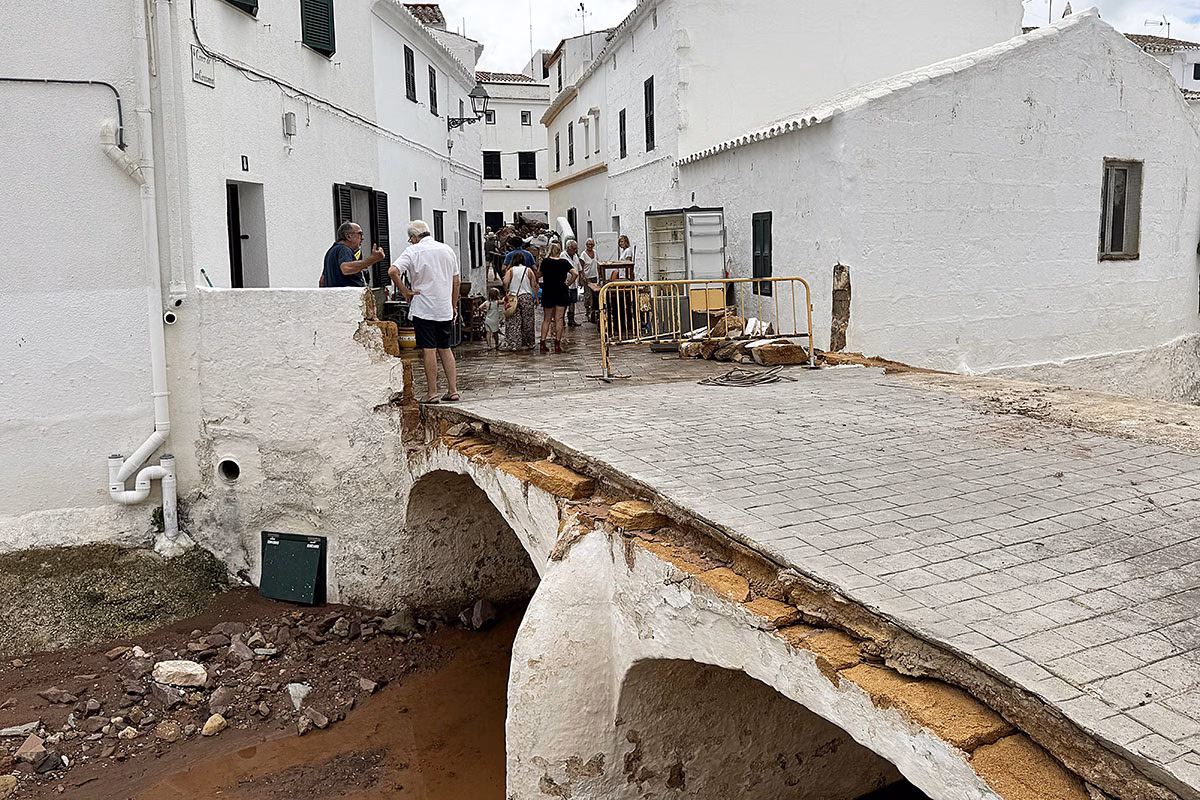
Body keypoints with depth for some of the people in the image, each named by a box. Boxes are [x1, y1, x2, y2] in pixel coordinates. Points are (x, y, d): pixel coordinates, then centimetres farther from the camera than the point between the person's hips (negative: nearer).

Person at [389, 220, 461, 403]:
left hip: (423, 309, -4)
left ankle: (432, 393, 1)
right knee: (445, 348, 13)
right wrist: (454, 306, 19)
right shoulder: (447, 250, 8)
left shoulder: (413, 251, -7)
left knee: (429, 350, -2)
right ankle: (453, 390, 12)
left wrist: (405, 292, -8)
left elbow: (393, 271, -20)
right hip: (445, 309, 5)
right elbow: (456, 280, 12)